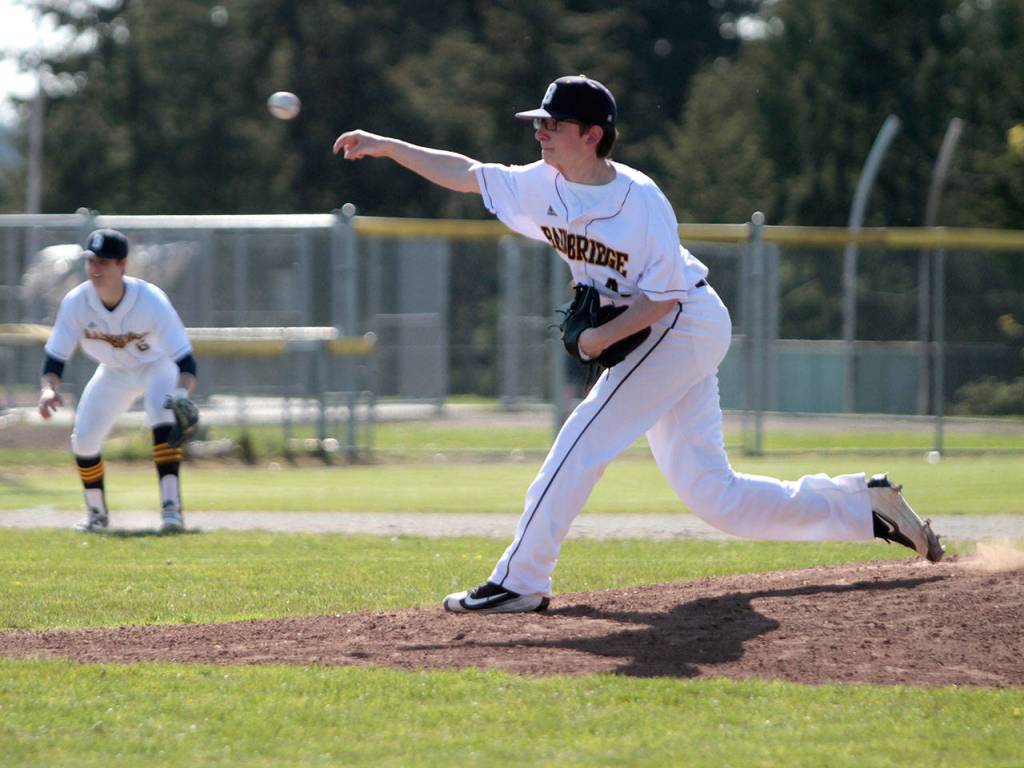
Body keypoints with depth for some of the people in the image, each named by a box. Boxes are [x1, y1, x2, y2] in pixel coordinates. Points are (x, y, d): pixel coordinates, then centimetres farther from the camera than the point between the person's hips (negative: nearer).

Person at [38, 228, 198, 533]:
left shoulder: (151, 301, -35)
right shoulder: (75, 302, -26)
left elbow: (185, 360, -36)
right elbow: (55, 356, -20)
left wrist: (181, 393, -56)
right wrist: (49, 388, -42)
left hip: (157, 366, -4)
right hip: (113, 371, 4)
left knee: (164, 419, -31)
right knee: (83, 439, -3)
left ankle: (171, 507, -31)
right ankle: (97, 513, 22)